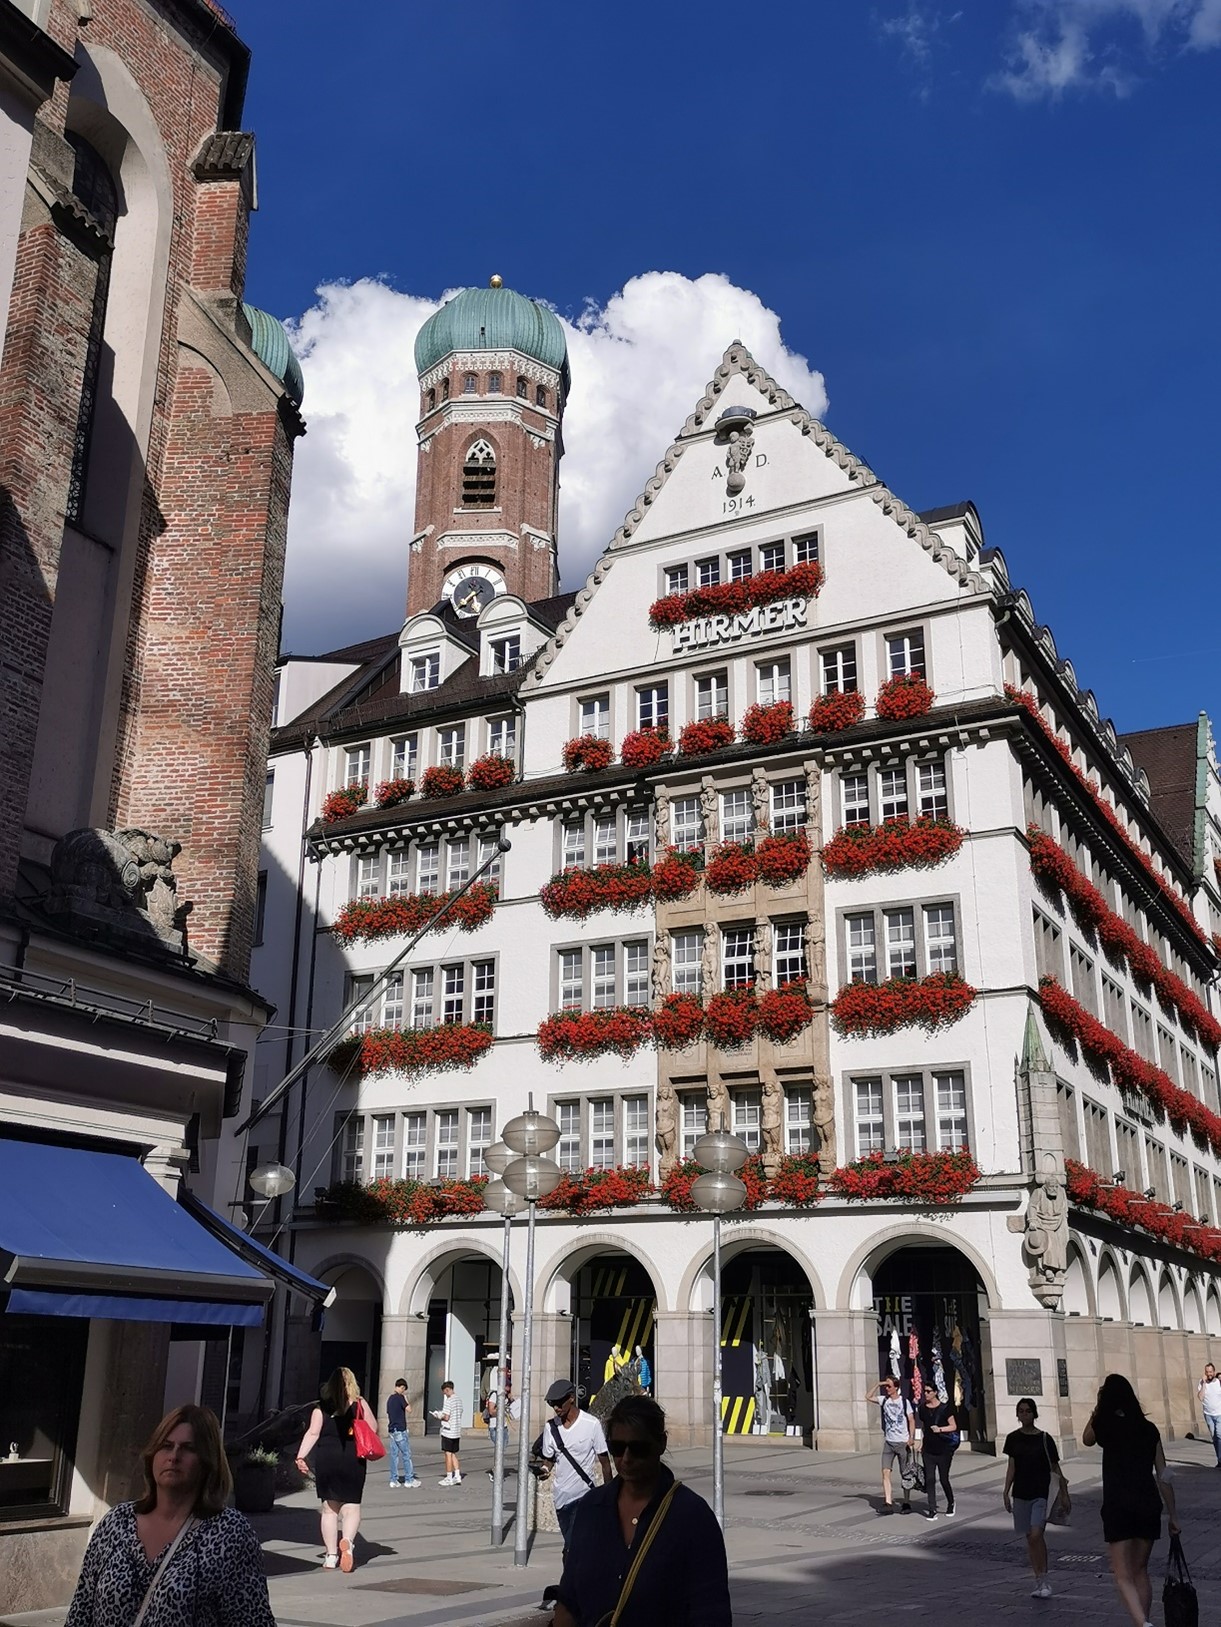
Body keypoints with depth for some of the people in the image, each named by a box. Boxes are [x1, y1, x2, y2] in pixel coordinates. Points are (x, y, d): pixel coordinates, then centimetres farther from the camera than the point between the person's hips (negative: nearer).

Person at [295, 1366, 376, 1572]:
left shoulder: (322, 1407, 3)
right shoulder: (360, 1404, 2)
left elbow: (313, 1433, -7)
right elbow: (373, 1428, 8)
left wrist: (301, 1456, -10)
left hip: (327, 1460, 1)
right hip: (353, 1460, -1)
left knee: (329, 1508, 11)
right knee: (351, 1506, 4)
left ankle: (331, 1555, 11)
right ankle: (347, 1540, -23)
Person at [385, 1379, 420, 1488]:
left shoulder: (390, 1398, 14)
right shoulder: (400, 1397, -11)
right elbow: (408, 1409, -14)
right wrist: (406, 1398, -3)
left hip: (392, 1430, 8)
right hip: (400, 1430, -8)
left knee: (394, 1455, 8)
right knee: (406, 1454, -2)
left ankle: (393, 1480, 7)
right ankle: (409, 1479, 1)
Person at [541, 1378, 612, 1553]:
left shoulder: (591, 1424, -11)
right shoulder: (551, 1428, 1)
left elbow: (604, 1461, -4)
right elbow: (549, 1459, 12)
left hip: (584, 1495, -5)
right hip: (561, 1495, 5)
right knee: (571, 1544, 17)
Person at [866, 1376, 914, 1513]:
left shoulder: (904, 1402, -6)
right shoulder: (884, 1400, 6)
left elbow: (911, 1420, -5)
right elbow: (868, 1397, 13)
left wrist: (911, 1437, -17)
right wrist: (877, 1385, 3)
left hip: (902, 1442, -4)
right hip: (888, 1442, 4)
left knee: (904, 1474, 4)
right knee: (885, 1472, -8)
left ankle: (907, 1503, 12)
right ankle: (888, 1501, -9)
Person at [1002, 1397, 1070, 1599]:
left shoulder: (1044, 1439, -5)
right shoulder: (1013, 1438, 4)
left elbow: (1055, 1468, 1)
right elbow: (1011, 1468, 9)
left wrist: (1064, 1492, -3)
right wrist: (1006, 1493, 5)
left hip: (1041, 1493, -4)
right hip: (1020, 1493, 4)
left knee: (1036, 1535, -16)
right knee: (1029, 1538, 9)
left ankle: (1044, 1580, -5)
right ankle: (1038, 1580, 19)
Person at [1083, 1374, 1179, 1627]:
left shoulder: (1104, 1424, -1)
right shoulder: (1149, 1428, 8)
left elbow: (1087, 1439, 23)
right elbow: (1163, 1476, 8)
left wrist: (1098, 1408, 16)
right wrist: (1172, 1516, 16)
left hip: (1118, 1507, -4)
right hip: (1149, 1506, 4)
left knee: (1123, 1577, -2)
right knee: (1140, 1571, 20)